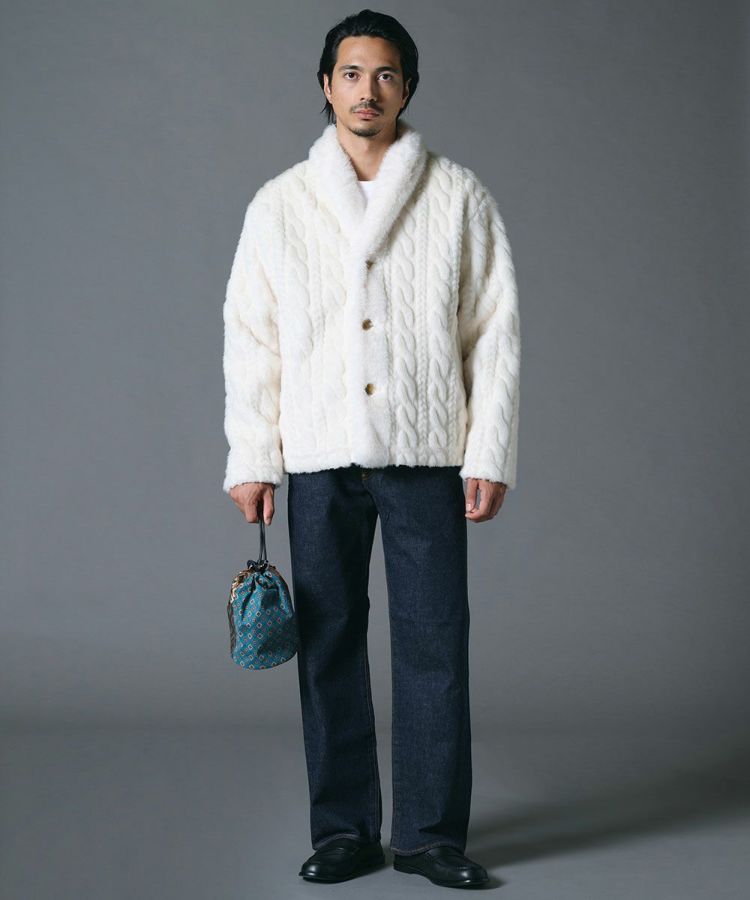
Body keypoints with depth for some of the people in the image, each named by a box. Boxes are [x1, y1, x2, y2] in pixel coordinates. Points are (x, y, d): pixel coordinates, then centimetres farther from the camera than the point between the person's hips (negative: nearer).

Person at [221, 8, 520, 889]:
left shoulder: (458, 196, 5)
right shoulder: (279, 204, 8)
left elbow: (495, 331, 3)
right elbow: (251, 339, 7)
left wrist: (490, 454, -3)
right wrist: (250, 460, 1)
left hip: (427, 453, -1)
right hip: (319, 456, 1)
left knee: (434, 645, 0)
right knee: (329, 643, 5)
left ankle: (432, 831, 12)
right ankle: (344, 829, 16)